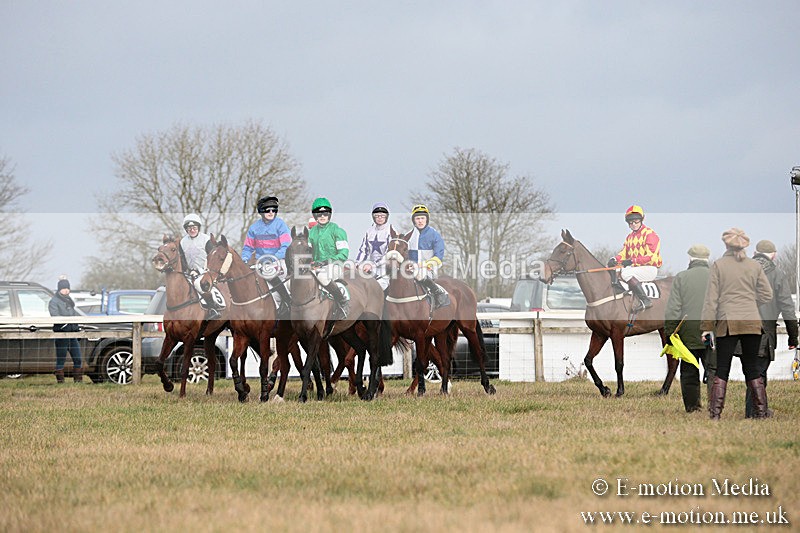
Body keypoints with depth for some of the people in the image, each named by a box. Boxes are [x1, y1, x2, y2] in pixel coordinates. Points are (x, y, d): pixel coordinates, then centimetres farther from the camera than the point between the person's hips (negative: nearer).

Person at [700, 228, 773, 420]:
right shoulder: (755, 266, 6)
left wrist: (707, 327, 1)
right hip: (752, 323, 2)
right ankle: (762, 412, 8)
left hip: (727, 323, -2)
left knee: (722, 370, 1)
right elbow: (767, 294, 8)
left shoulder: (718, 265, -1)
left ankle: (715, 414, -6)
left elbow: (711, 298, -2)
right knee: (752, 369, 11)